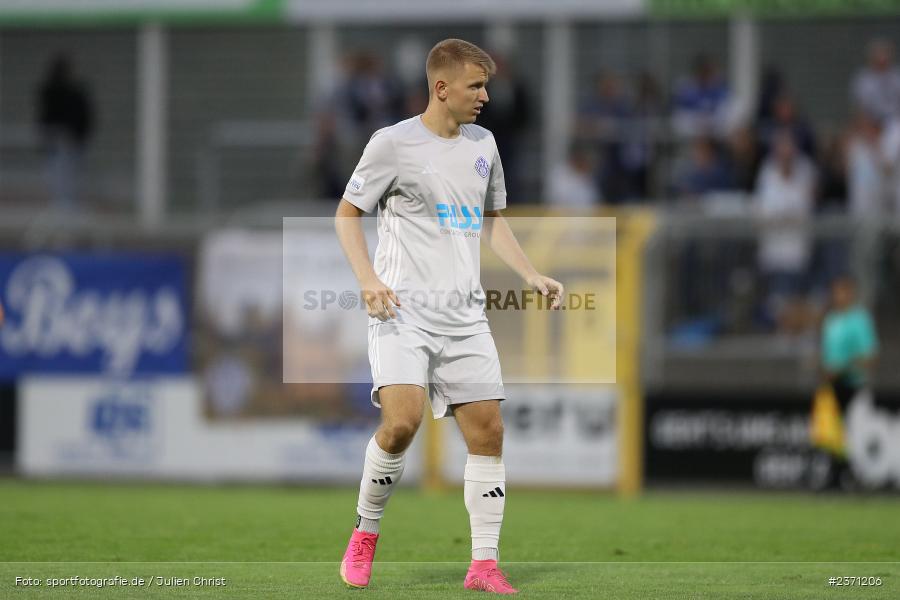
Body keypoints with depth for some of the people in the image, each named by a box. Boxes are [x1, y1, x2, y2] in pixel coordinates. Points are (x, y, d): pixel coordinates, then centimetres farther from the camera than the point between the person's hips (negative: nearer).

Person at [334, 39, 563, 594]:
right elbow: (347, 213, 2)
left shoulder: (482, 143, 13)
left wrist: (532, 275, 14)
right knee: (403, 421, -23)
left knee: (488, 431, -1)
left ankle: (485, 564, 6)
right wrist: (368, 280, -12)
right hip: (404, 309, -6)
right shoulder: (394, 143, -5)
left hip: (465, 315, 6)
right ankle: (365, 534, 0)